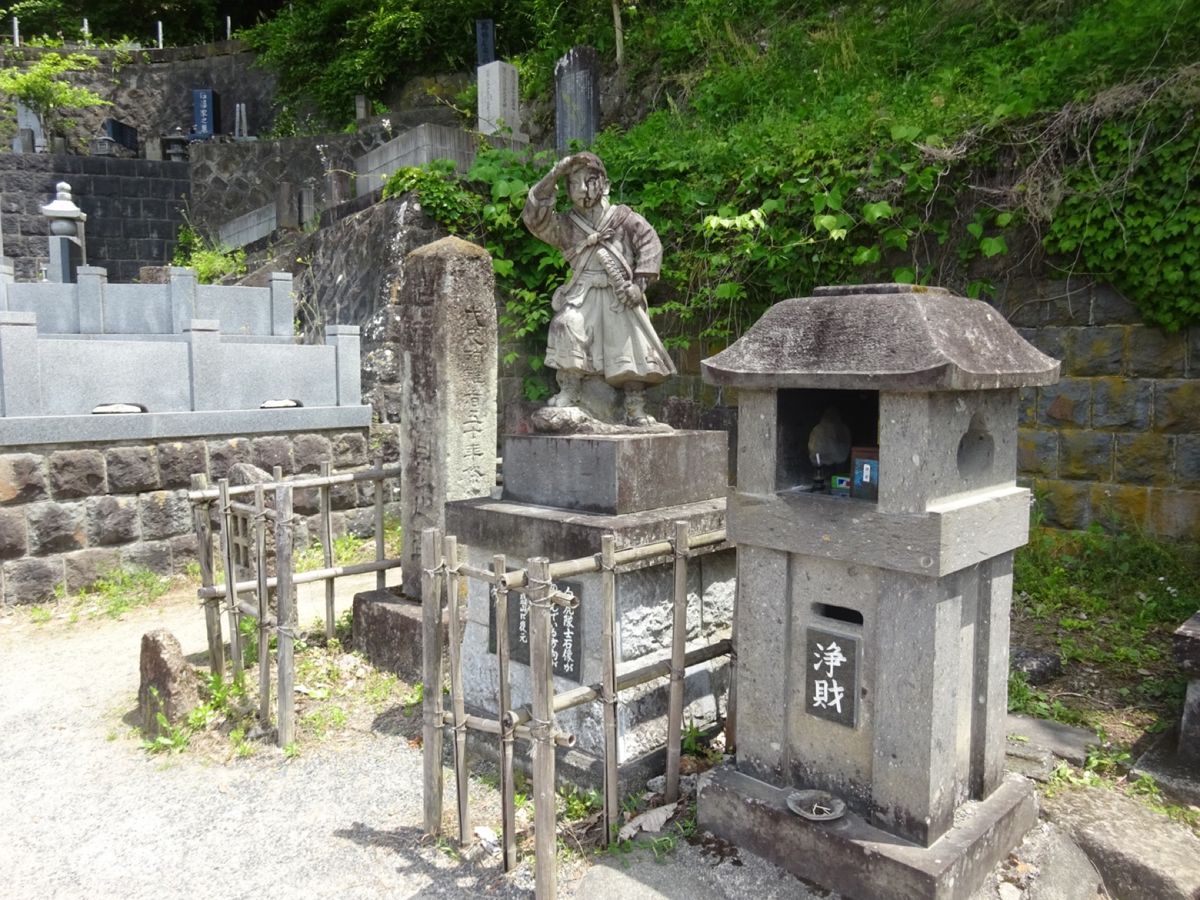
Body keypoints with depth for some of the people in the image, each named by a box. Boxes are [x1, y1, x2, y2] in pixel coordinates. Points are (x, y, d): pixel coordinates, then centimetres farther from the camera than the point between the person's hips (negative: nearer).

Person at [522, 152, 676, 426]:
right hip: (583, 295, 0)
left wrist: (639, 283, -10)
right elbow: (534, 218, 0)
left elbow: (650, 244, 2)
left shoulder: (622, 217, 9)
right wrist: (552, 177, -5)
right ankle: (569, 392, -22)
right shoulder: (566, 224, 14)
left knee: (633, 345, -5)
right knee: (567, 324, -28)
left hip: (620, 297, 0)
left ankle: (636, 411, 3)